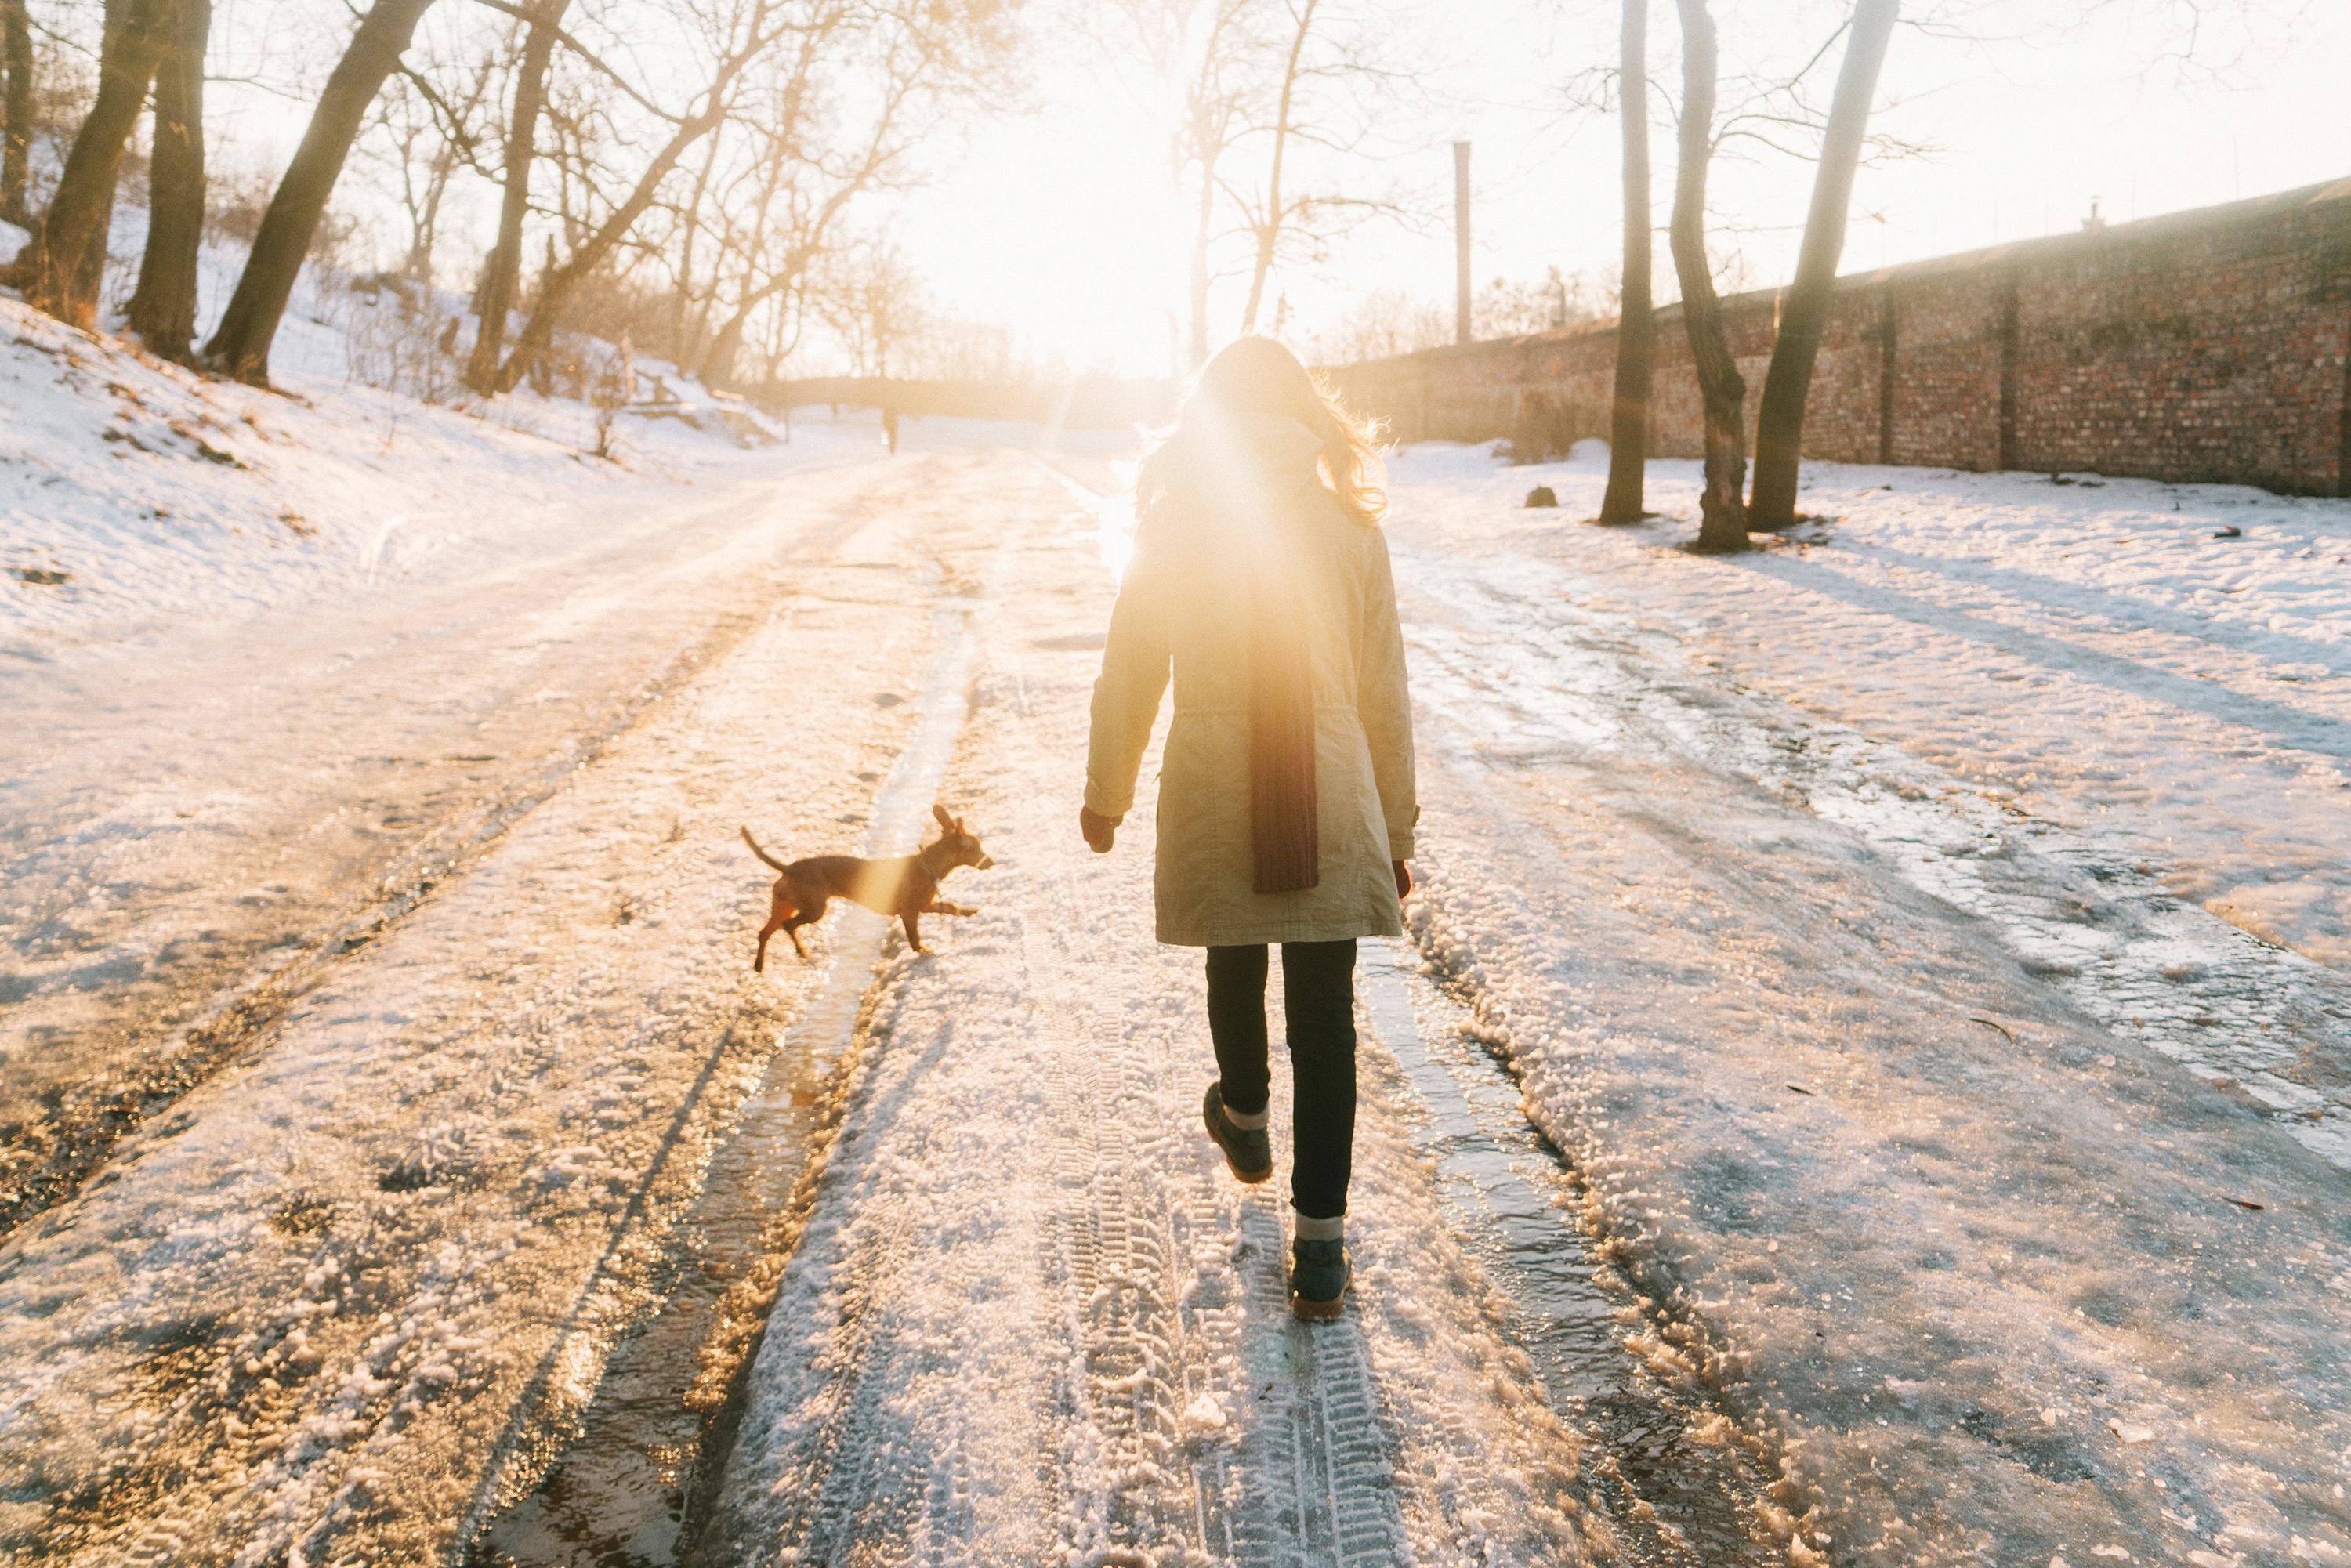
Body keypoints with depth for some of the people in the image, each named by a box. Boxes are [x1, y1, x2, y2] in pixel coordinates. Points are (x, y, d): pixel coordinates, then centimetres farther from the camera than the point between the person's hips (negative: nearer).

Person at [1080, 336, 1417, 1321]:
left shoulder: (1172, 527, -2)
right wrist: (1395, 832, 13)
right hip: (1334, 810, 0)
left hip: (1211, 807, 0)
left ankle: (1245, 1123, 51)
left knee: (1234, 967, 25)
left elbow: (1127, 677, 3)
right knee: (1325, 1017, 6)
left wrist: (1106, 795, 18)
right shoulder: (1352, 528, 1)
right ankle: (1320, 1249, 9)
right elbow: (1385, 696, 4)